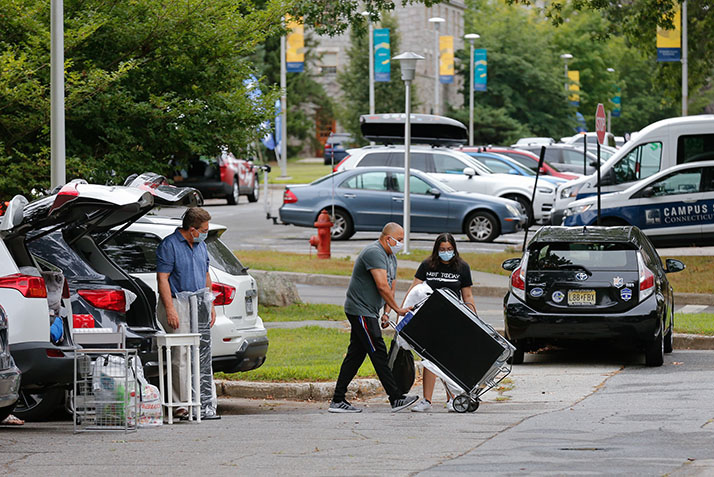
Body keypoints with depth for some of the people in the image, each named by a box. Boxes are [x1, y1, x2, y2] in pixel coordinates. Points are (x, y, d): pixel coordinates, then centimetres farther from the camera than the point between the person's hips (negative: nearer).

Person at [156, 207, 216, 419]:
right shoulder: (169, 245, -9)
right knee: (181, 357, -11)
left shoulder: (201, 246, 16)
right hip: (177, 305, -8)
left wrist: (210, 305, 18)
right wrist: (169, 309, -20)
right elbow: (162, 278, -13)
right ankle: (182, 404, -12)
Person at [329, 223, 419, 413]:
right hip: (360, 310, -10)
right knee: (378, 353, -10)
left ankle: (337, 400, 10)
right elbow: (382, 286, -23)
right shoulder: (374, 253, -17)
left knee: (355, 355, 9)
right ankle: (396, 399, -11)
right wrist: (397, 309, -16)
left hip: (368, 312, 10)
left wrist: (386, 313, 5)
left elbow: (390, 287, 18)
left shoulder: (391, 257, 16)